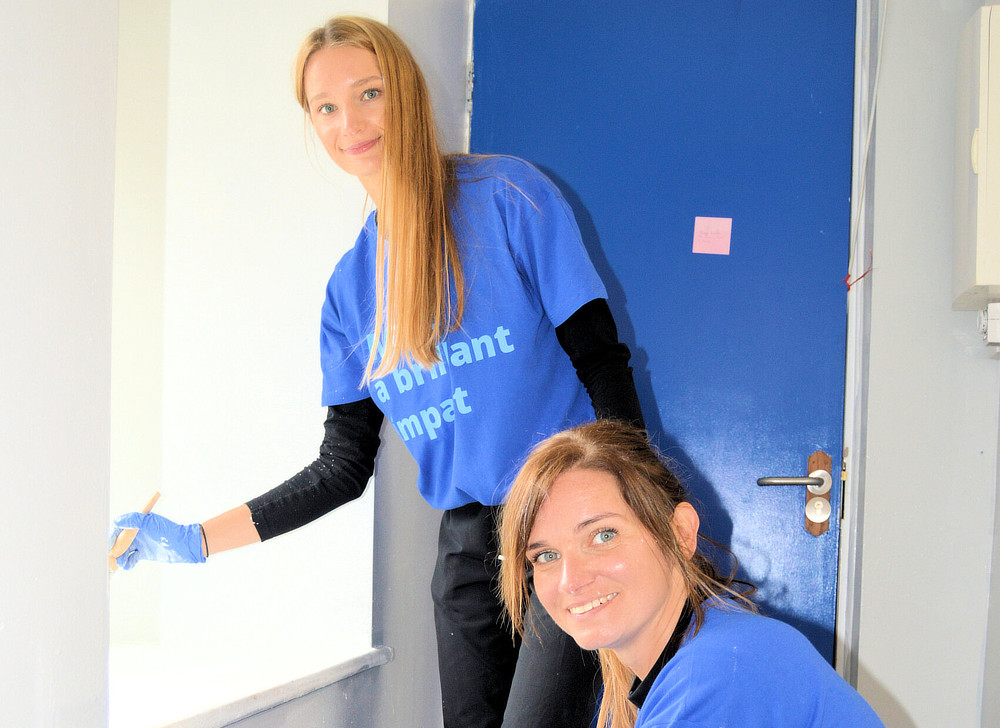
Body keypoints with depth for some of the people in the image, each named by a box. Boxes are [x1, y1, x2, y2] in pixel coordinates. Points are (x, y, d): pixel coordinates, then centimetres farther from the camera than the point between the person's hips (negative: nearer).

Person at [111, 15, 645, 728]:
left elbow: (602, 364, -5)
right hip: (468, 547, 5)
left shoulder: (508, 195, -4)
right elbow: (344, 467, 11)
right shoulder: (352, 284, 10)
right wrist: (195, 540, 3)